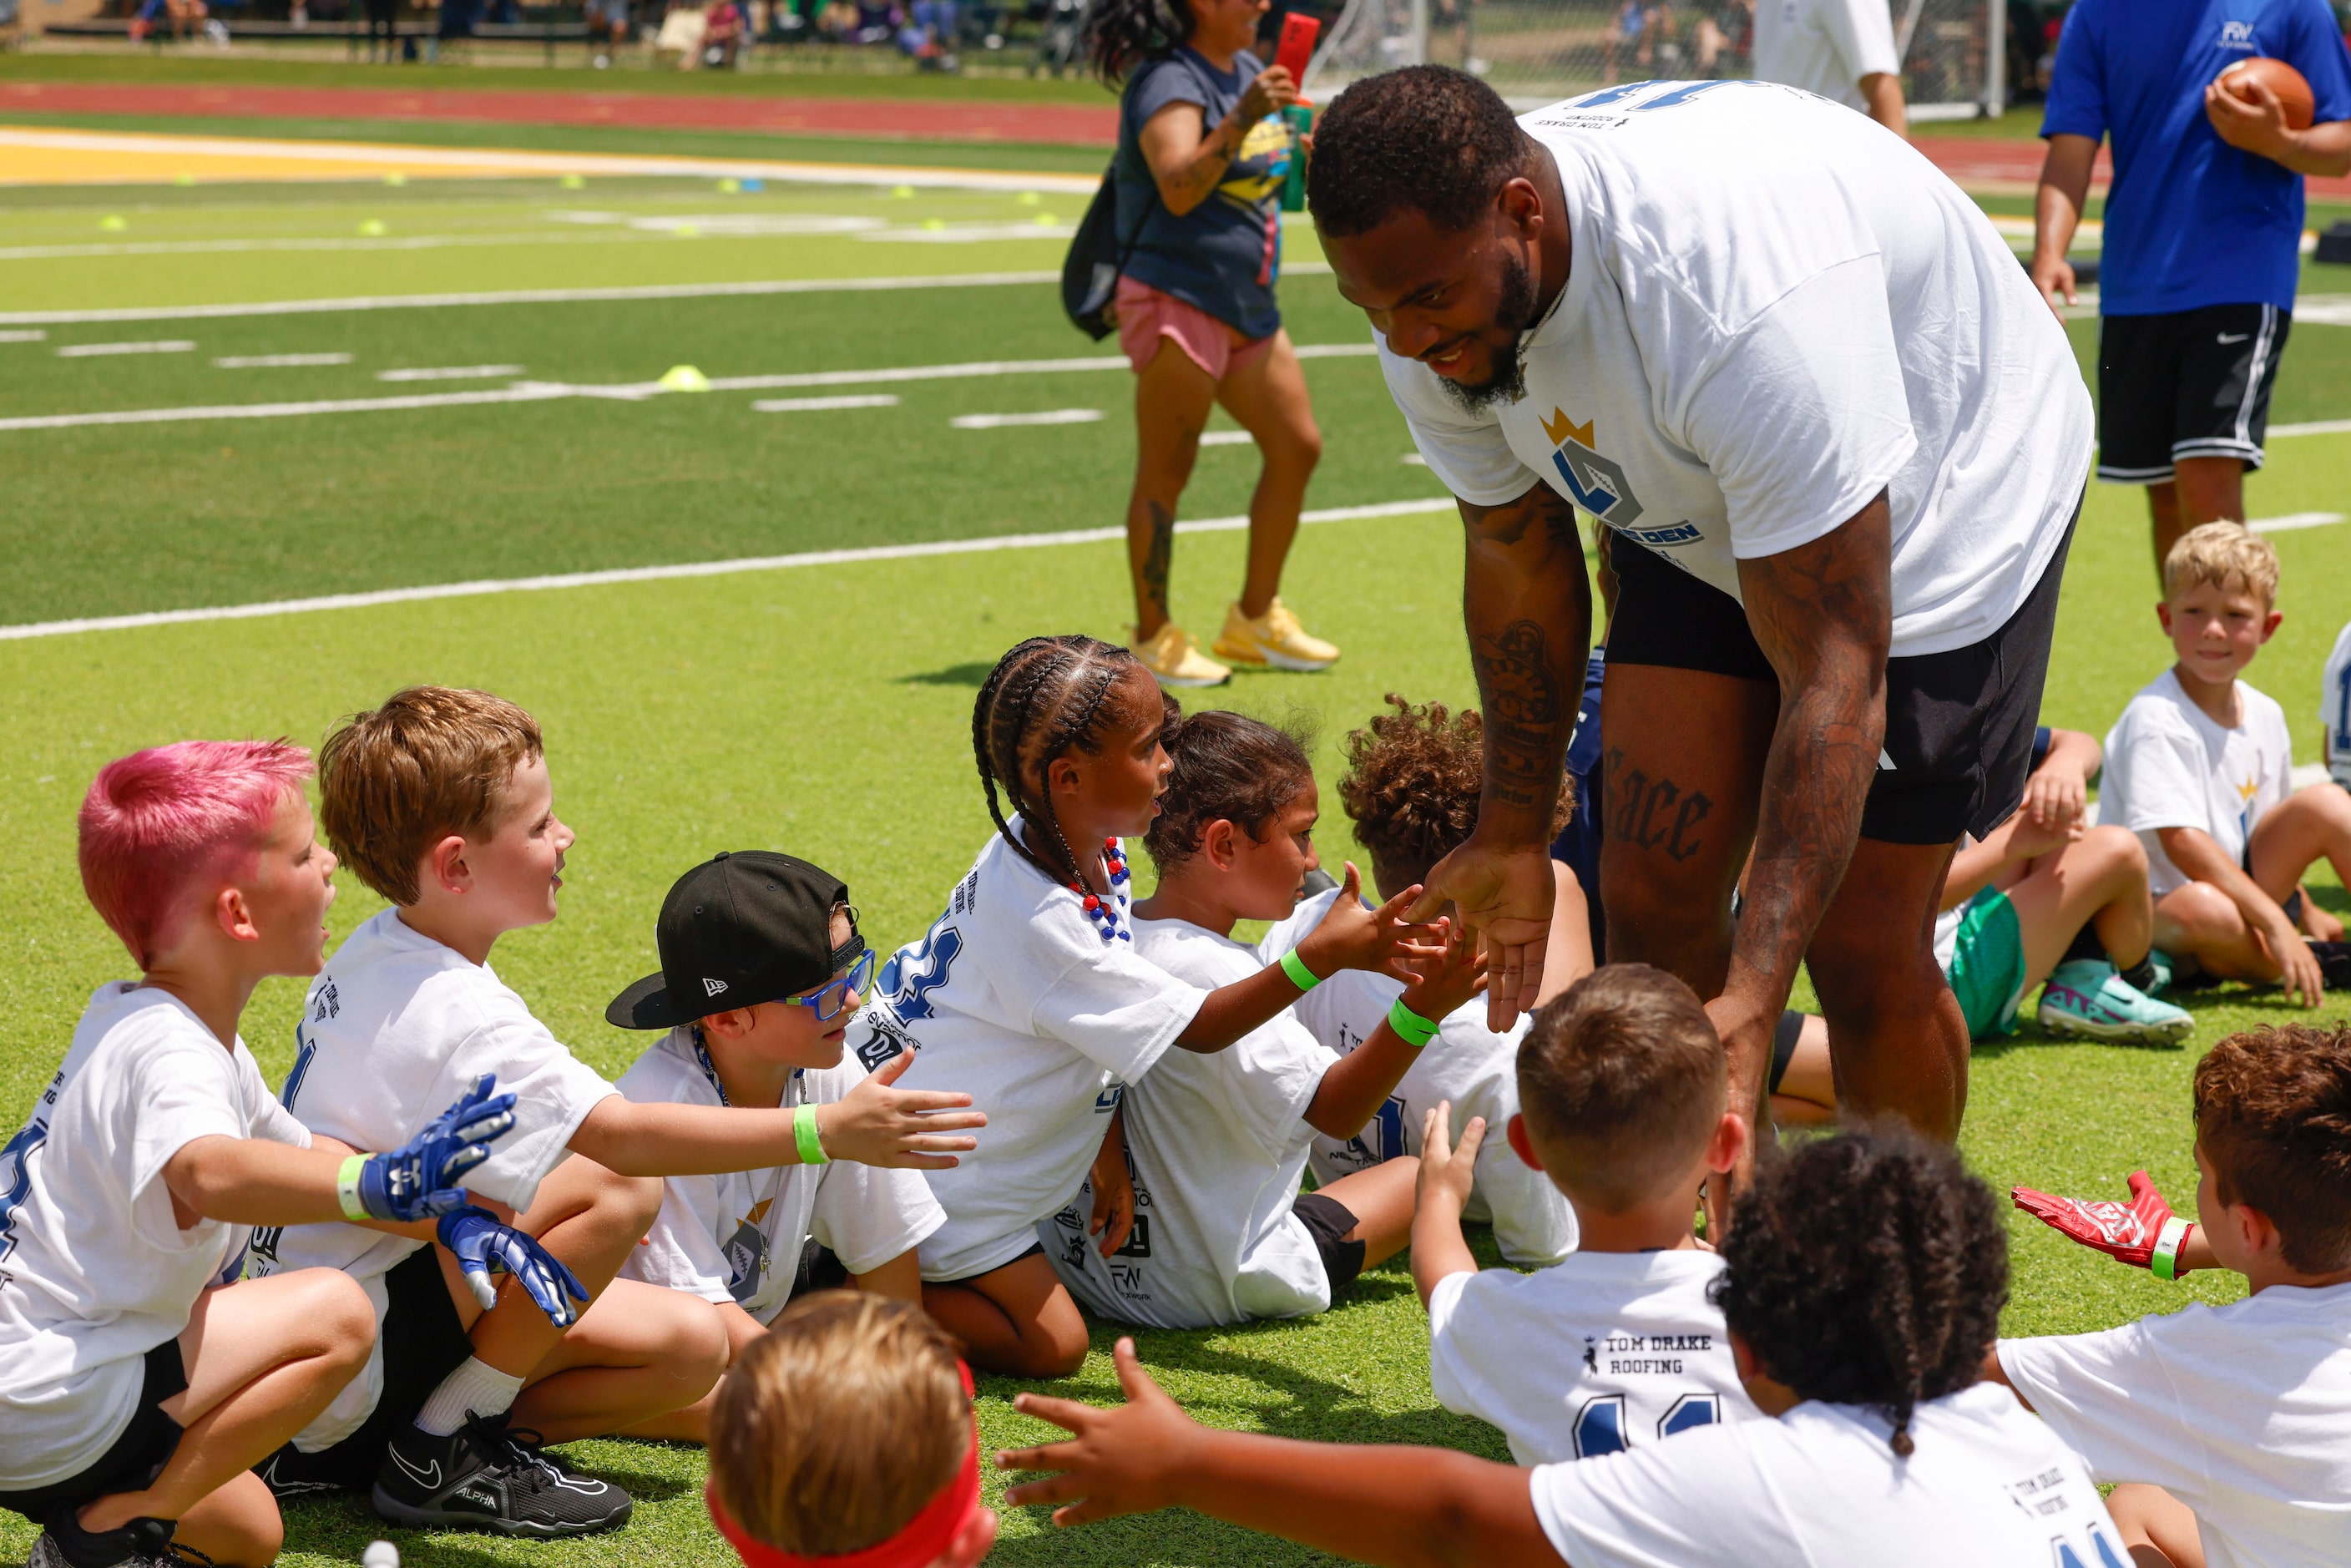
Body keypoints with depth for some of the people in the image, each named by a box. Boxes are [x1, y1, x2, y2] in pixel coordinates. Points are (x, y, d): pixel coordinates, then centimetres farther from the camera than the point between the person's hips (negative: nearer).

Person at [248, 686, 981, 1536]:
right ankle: (444, 1451, -12)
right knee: (617, 1188, -27)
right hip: (354, 1357, -9)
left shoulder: (379, 949, 5)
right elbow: (623, 1134, -32)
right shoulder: (461, 1017, -26)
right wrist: (825, 1131, -33)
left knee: (690, 1346, -1)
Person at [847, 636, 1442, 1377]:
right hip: (939, 1168, -9)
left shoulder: (1081, 844, -5)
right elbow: (1199, 1028, -26)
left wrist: (1107, 1150, 6)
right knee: (1051, 1346, -4)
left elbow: (1107, 1023, 6)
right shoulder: (1041, 920, -33)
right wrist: (1321, 956, -32)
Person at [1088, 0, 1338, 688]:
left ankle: (1255, 620, 23)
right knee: (1165, 473, -4)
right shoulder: (1169, 82, -15)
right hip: (1177, 299, -9)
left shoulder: (1249, 72, 13)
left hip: (1248, 305, 9)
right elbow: (1179, 188, -30)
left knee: (1296, 448, 12)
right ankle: (1153, 642, 3)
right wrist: (1242, 120, -40)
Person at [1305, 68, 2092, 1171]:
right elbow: (1517, 555, 0)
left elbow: (1836, 679, -40)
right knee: (1649, 896, -5)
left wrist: (1752, 1003, -44)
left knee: (1859, 944, -8)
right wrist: (1513, 834, 4)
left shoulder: (1735, 296, -43)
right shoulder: (1436, 314, -20)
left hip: (1946, 495, -6)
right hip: (1696, 514, 6)